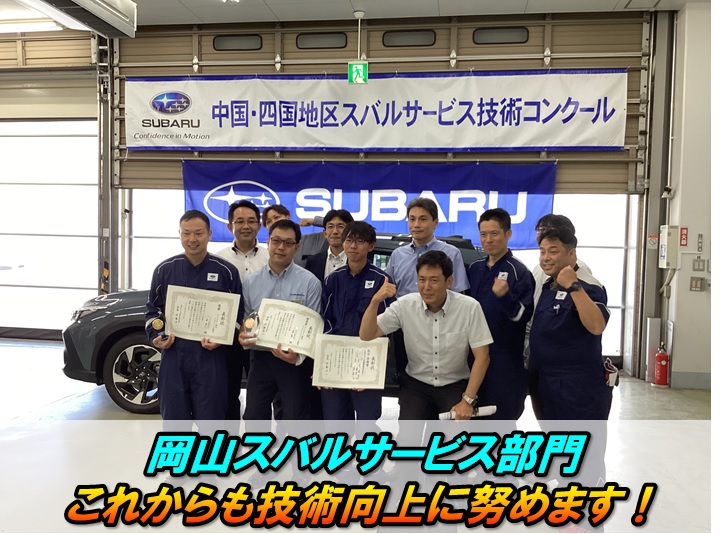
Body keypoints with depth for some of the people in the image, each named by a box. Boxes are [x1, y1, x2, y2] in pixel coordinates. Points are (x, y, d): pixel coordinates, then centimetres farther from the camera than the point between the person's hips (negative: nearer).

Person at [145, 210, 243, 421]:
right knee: (174, 418, 12)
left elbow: (237, 314, 3)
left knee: (210, 419, 6)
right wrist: (156, 336, -3)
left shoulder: (226, 271, 0)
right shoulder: (164, 269, 6)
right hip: (173, 355, 2)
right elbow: (153, 309, 14)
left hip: (211, 357, -2)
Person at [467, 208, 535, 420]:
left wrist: (505, 296, -32)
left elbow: (524, 316, -16)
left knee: (502, 414, 3)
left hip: (506, 358, -6)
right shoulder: (474, 268, 8)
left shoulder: (519, 271, -11)